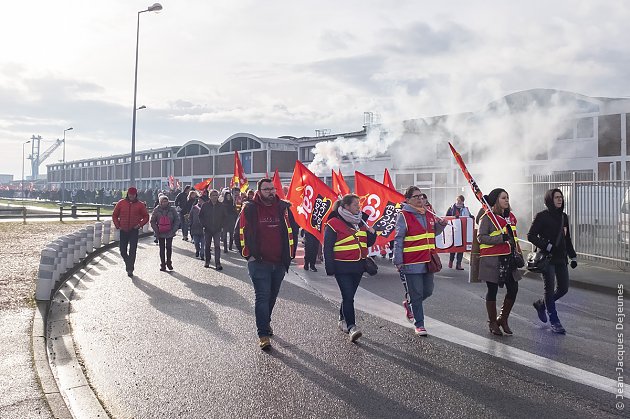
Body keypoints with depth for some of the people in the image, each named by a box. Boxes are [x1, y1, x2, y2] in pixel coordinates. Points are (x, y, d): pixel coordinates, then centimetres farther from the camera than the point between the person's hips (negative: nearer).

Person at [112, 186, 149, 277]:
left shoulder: (140, 204, 0)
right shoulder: (121, 203, 3)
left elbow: (146, 216, 5)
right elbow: (114, 215, 11)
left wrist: (140, 224, -8)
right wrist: (117, 225, 1)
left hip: (134, 231, -2)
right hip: (123, 231, 2)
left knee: (132, 251, -5)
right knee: (123, 251, 8)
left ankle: (130, 270, 1)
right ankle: (129, 263, 33)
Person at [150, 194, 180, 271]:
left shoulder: (172, 210, -2)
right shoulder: (156, 210, -2)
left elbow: (177, 220, 3)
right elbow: (152, 221, 3)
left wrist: (174, 230, -4)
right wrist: (156, 230, -5)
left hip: (170, 233, 0)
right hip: (160, 233, 1)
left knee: (169, 247, 0)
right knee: (162, 248, 6)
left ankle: (168, 262, 19)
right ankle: (163, 264, 13)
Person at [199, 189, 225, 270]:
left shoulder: (221, 206, 1)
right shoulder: (205, 205, -2)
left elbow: (224, 217, 13)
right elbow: (200, 216, 5)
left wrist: (221, 225, 4)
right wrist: (204, 224, -3)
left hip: (217, 230, 0)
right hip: (207, 229, 1)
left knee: (217, 246, -9)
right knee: (207, 246, 11)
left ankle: (218, 263, -10)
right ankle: (207, 261, 27)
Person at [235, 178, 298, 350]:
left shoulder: (283, 208, 4)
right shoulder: (250, 208, -6)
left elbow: (293, 231, 11)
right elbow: (240, 232, -2)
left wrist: (289, 254, 7)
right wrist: (248, 254, -6)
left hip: (280, 263, 4)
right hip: (259, 262, -4)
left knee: (272, 296, 18)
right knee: (262, 296, -7)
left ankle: (265, 322, 39)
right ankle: (263, 334, -3)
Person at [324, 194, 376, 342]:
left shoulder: (360, 223, 13)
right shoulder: (334, 224, -9)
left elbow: (368, 243, 20)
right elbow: (327, 248, -9)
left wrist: (372, 233, -1)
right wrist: (330, 268, -13)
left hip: (358, 266, 7)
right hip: (342, 268, -7)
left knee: (349, 295, 15)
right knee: (348, 296, -11)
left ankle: (342, 320, 31)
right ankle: (351, 327, -9)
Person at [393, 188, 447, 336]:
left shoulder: (429, 215, 11)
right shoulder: (403, 215, -9)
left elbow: (434, 233, 25)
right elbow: (398, 240, -10)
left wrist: (441, 225, 3)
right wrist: (398, 261, -12)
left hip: (428, 261, 7)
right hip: (412, 263, -6)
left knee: (428, 291, 14)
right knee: (417, 295, 1)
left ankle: (409, 304, 40)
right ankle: (419, 325, 14)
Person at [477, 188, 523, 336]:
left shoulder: (511, 216, 15)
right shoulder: (487, 216, -8)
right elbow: (481, 237, -16)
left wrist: (518, 254, 18)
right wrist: (501, 238, -24)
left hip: (509, 258, 7)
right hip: (492, 259, -7)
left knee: (513, 289, 4)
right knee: (492, 290, 3)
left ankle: (503, 319, 23)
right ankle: (492, 322, 18)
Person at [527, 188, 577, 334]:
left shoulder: (564, 217, 12)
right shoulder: (542, 216, -7)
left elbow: (567, 239, 19)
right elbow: (531, 235, -11)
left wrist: (573, 256, 15)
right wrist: (546, 246, -19)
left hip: (561, 258, 7)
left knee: (563, 288, 7)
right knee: (550, 288, -2)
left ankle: (540, 304, 31)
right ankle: (554, 322, 8)